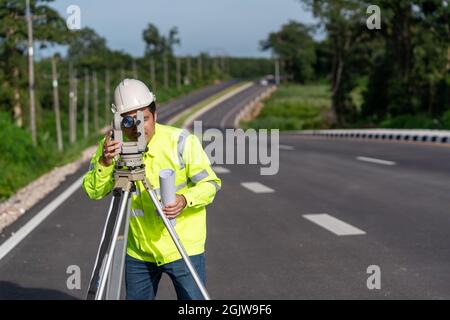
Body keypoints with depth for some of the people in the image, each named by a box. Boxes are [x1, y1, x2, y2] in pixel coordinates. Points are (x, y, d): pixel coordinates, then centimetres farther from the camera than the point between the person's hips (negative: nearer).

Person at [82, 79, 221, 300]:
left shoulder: (181, 141, -15)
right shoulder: (111, 145, -6)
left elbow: (210, 183, -10)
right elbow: (94, 192, -9)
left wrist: (185, 199, -30)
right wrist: (105, 162, -28)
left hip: (183, 247, -3)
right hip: (139, 251, 3)